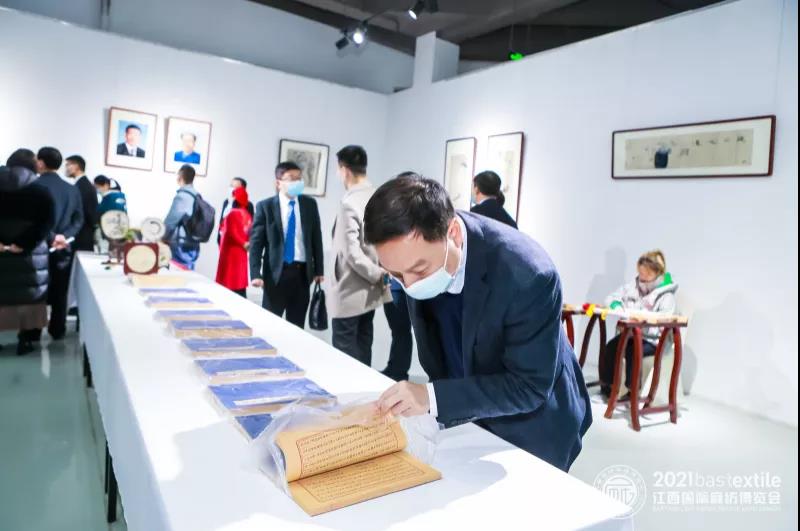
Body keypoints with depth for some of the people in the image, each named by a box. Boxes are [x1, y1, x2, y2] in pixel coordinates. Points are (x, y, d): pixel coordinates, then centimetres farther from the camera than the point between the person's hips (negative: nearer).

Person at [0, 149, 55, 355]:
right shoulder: (41, 192, -6)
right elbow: (46, 224, -15)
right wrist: (23, 245, -15)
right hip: (30, 254, -2)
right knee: (29, 295, 8)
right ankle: (25, 339, 14)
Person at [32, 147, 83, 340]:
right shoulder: (73, 189, 6)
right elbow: (79, 219, 3)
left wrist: (50, 237, -13)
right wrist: (63, 236, -6)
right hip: (62, 248, 4)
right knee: (59, 292, 11)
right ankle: (58, 331, 18)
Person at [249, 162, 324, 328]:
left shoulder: (310, 204, 6)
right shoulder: (265, 206, -3)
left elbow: (316, 238, 10)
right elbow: (256, 242, -4)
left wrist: (319, 269, 7)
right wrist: (255, 274, -13)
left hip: (303, 271, 3)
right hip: (276, 271, -2)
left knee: (297, 326, 10)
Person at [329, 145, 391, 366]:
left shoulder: (349, 202, -18)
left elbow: (351, 252, -23)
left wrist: (378, 274, -14)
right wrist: (379, 273, 8)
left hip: (350, 292, -8)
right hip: (370, 289, 8)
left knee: (346, 353, 3)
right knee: (363, 347, 17)